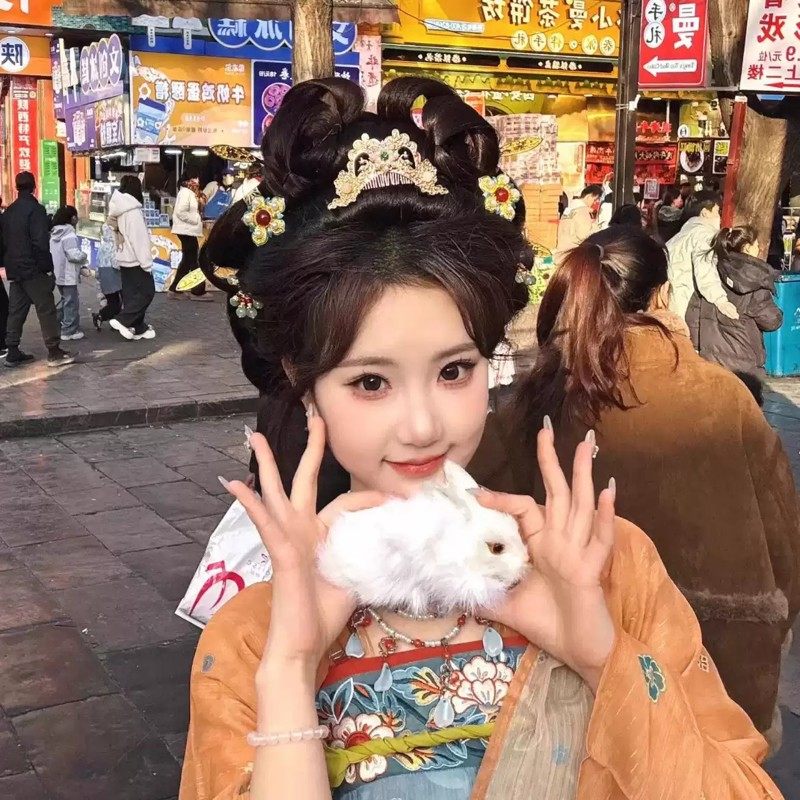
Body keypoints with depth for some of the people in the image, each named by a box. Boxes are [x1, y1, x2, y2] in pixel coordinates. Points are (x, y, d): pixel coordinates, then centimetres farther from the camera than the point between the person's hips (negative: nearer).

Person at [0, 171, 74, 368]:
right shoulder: (36, 209, -12)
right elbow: (41, 242, -19)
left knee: (16, 311, 11)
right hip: (34, 270, -8)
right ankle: (54, 352, -3)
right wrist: (47, 268, -15)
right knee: (46, 309, -3)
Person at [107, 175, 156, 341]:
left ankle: (138, 328, 14)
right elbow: (139, 239, -19)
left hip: (124, 259, 9)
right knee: (147, 292, -2)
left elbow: (120, 235, 10)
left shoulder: (119, 211, 7)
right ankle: (122, 320, -8)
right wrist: (147, 263, -16)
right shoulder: (133, 211, -18)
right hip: (135, 260, -9)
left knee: (131, 294, 10)